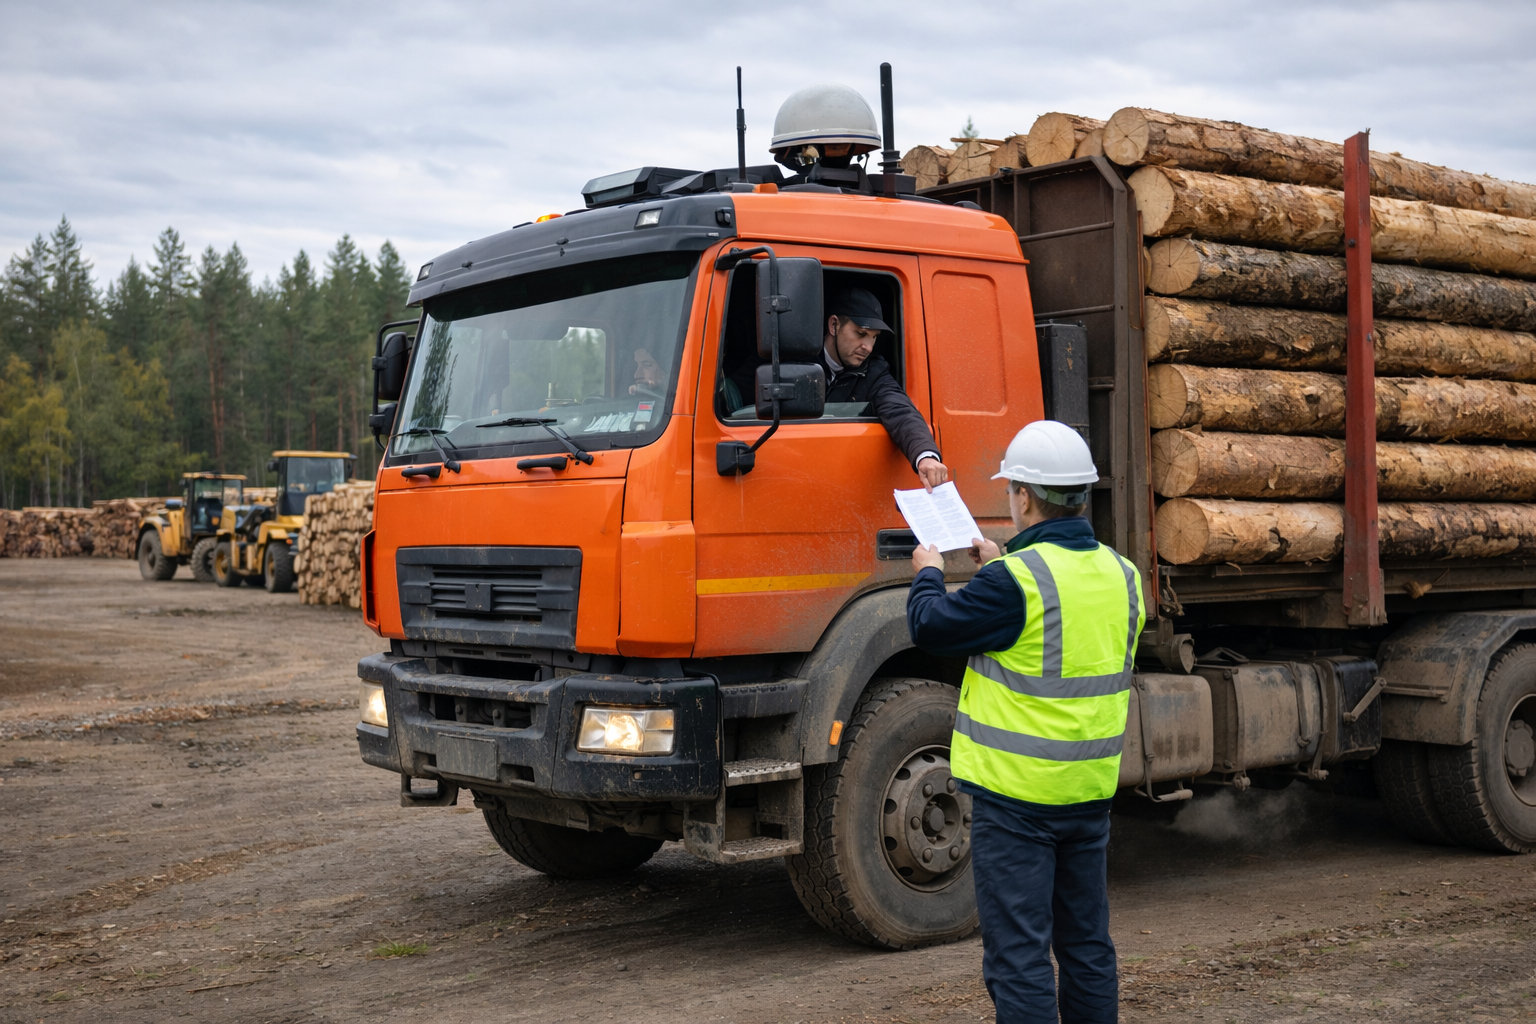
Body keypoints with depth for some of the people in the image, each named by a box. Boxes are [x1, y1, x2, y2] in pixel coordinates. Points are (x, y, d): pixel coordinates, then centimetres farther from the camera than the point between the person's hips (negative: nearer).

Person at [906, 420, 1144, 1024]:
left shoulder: (1014, 581, -19)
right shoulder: (1119, 574, 4)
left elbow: (933, 629, -9)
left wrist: (928, 575, 11)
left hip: (1016, 797, -7)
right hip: (1091, 792, 7)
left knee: (1018, 954, -1)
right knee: (1087, 946, 17)